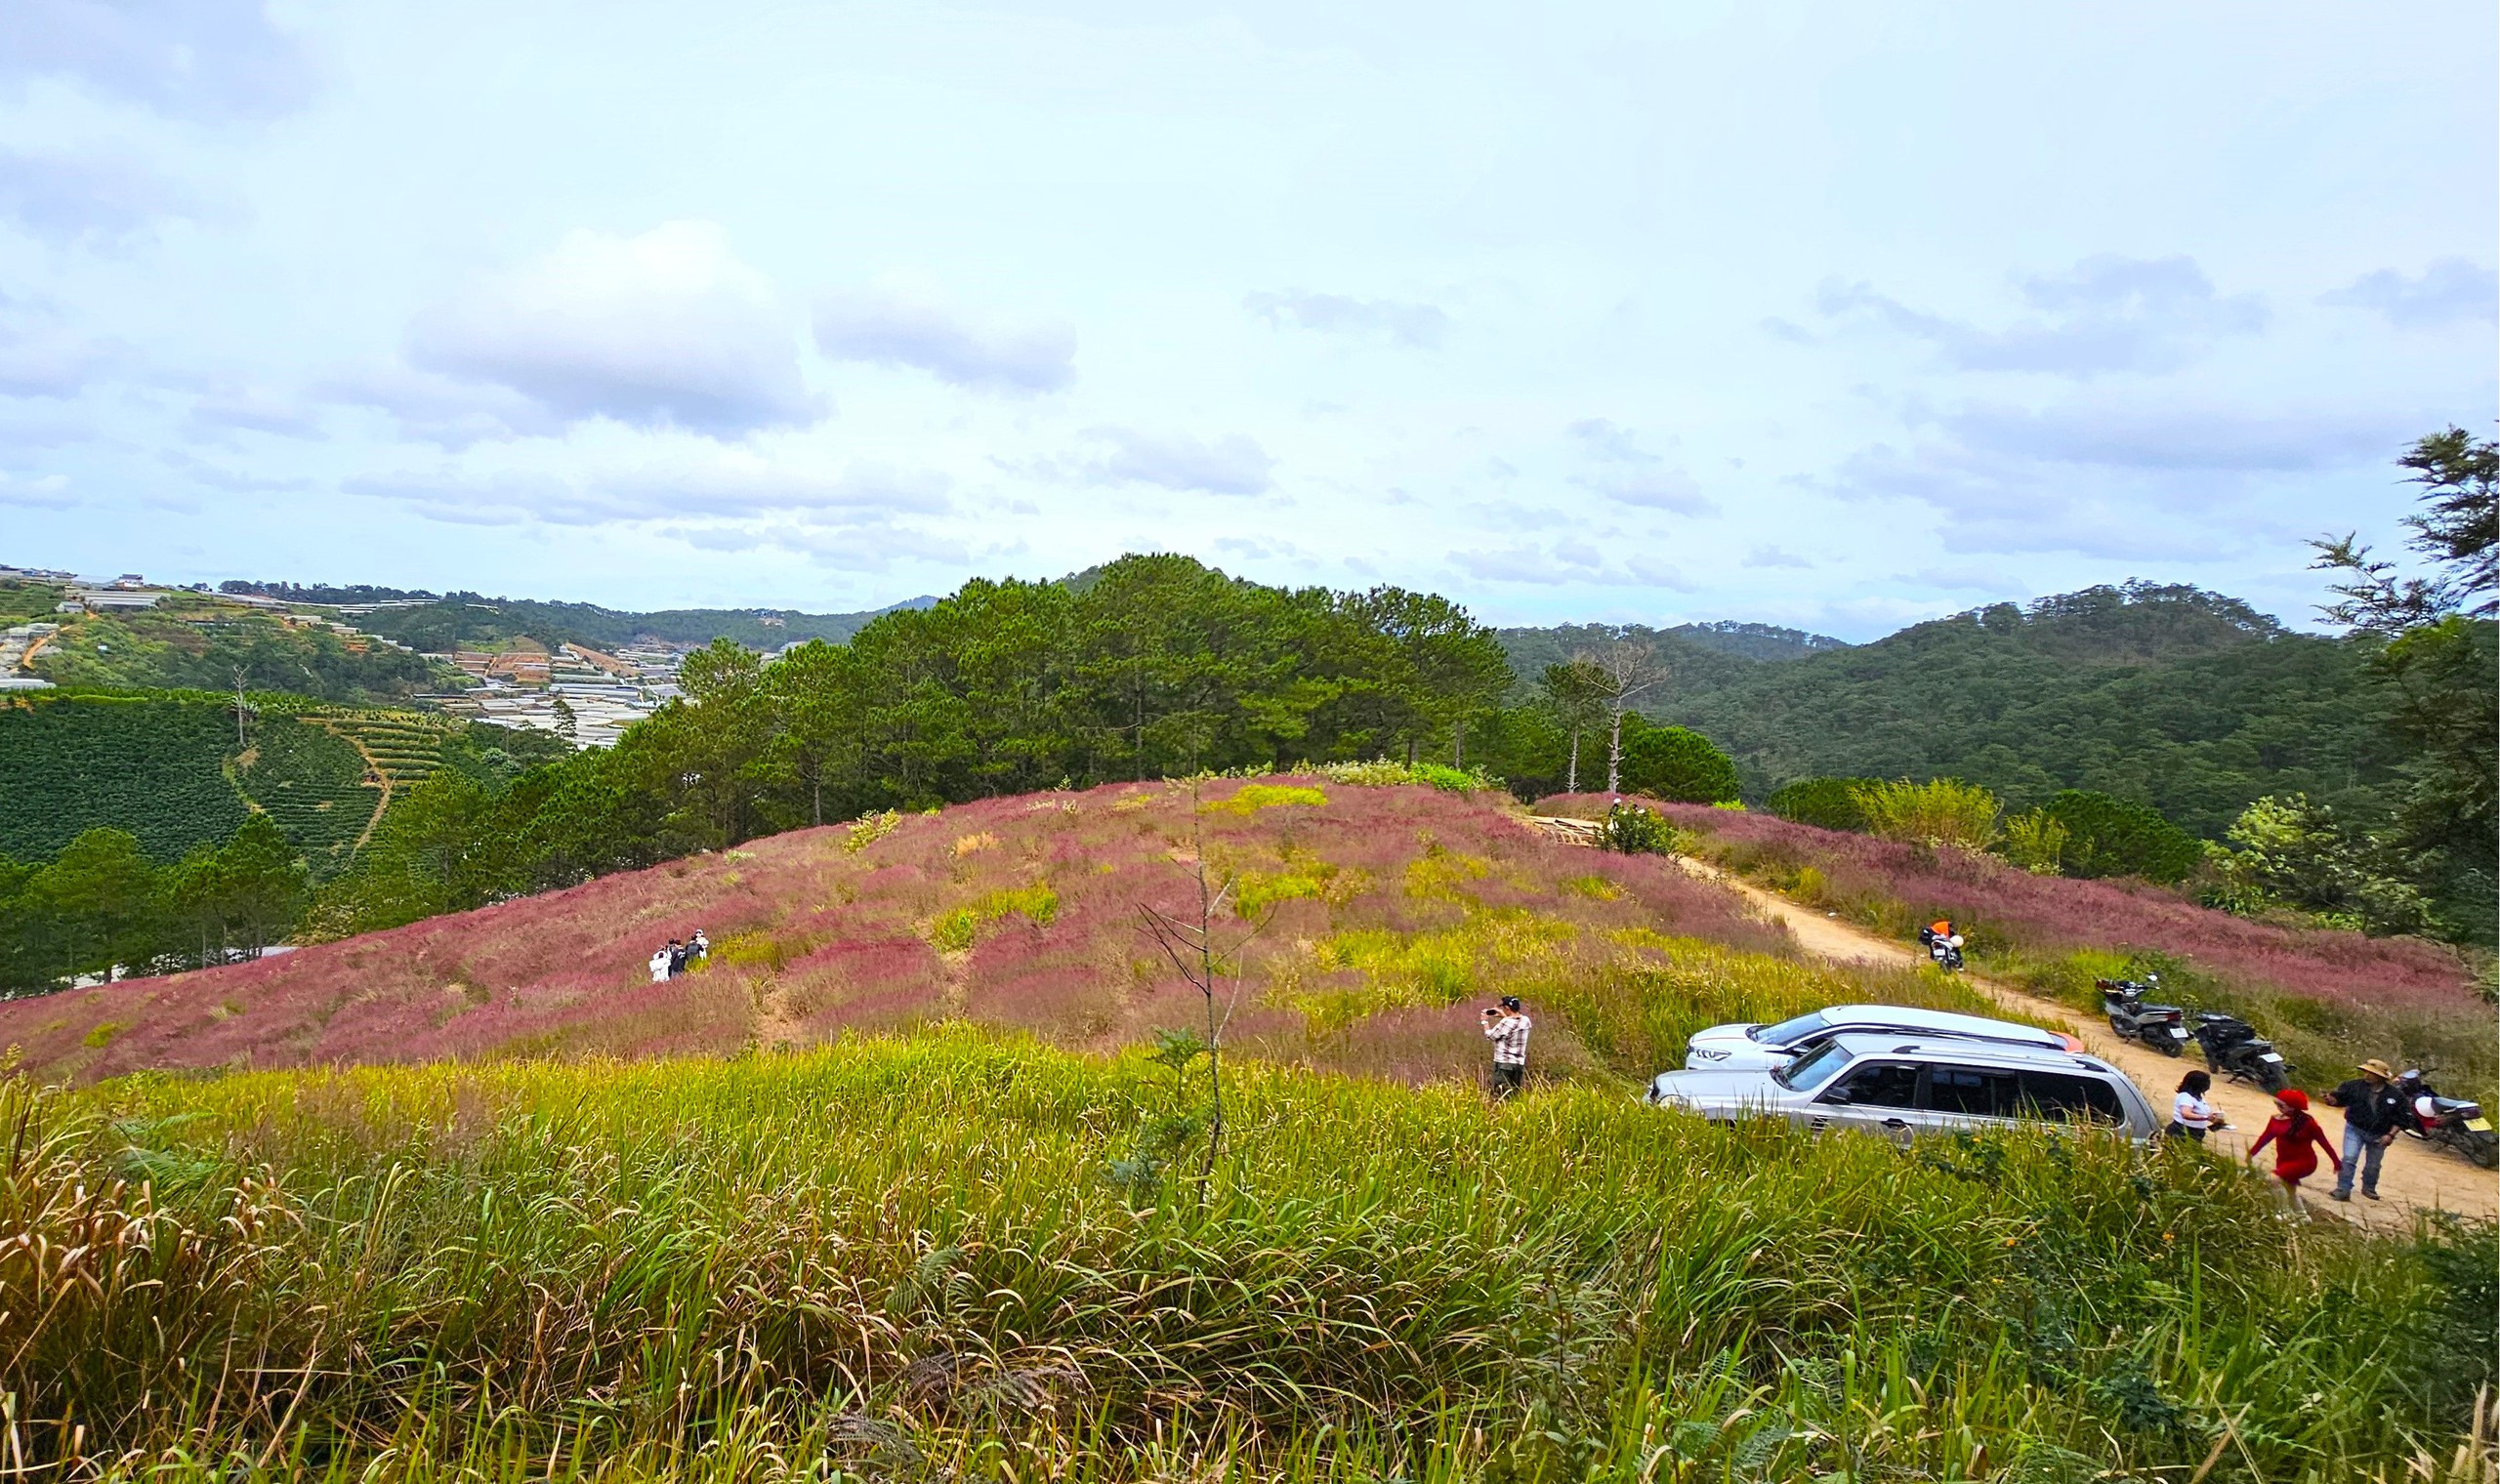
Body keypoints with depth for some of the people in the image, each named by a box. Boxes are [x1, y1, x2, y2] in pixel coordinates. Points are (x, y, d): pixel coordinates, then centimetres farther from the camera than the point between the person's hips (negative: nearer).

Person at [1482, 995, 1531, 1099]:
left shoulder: (1505, 1023, -18)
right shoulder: (1525, 1021, 0)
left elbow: (1489, 1036, -4)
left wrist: (1485, 1021, 11)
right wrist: (1504, 1016, 23)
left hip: (1504, 1063, -6)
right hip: (1519, 1063, 6)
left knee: (1500, 1095, -4)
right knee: (1515, 1094, 11)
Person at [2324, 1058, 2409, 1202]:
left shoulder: (2396, 1095, -9)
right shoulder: (2355, 1086, -11)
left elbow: (2401, 1119, -3)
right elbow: (2339, 1097, -5)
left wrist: (2391, 1135, -12)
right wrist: (2331, 1099, -29)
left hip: (2379, 1135, 2)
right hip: (2355, 1129, -2)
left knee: (2373, 1165, 18)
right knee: (2349, 1159, -14)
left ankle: (2369, 1188, 42)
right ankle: (2343, 1190, -8)